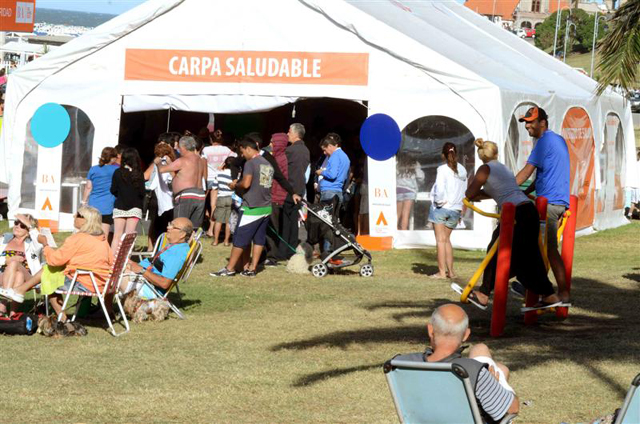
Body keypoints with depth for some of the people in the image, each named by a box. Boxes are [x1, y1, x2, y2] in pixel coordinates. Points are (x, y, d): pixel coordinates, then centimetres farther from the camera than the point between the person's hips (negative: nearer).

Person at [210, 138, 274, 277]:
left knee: (240, 238, -2)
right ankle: (251, 269, 8)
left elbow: (246, 183, -23)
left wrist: (235, 186, -2)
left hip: (252, 207, -7)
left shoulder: (250, 163, -12)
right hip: (266, 207, 7)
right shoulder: (268, 165, 13)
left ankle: (229, 269, 1)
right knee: (259, 239, 8)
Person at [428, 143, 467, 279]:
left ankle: (442, 271, -1)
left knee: (441, 240, -1)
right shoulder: (462, 170, 7)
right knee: (447, 239, 18)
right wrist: (461, 210, 17)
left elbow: (440, 189, -22)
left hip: (441, 208, -5)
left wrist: (439, 201, -6)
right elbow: (465, 192, 11)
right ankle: (450, 270, 17)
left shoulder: (443, 169, -11)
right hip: (455, 210, 5)